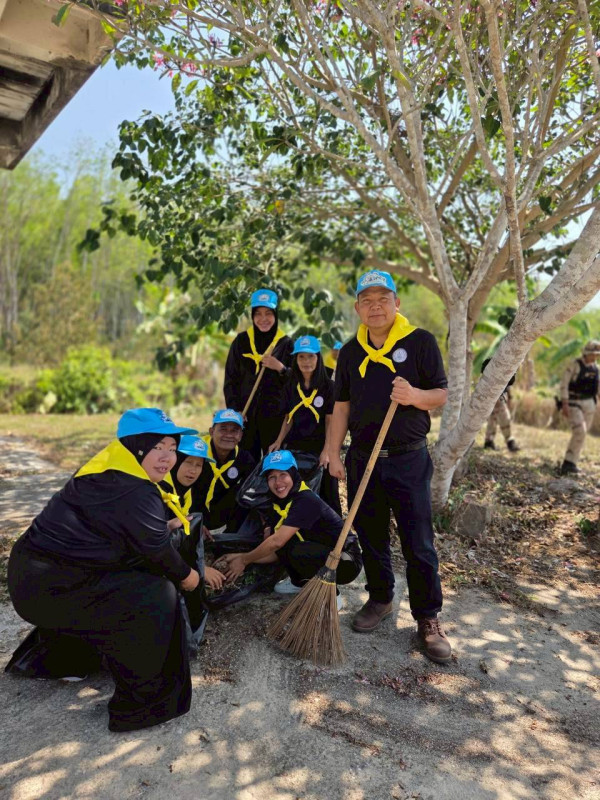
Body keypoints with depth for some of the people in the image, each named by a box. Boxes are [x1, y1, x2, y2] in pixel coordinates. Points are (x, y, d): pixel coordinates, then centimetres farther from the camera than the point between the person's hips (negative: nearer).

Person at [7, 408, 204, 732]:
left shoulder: (112, 473, 6)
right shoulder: (134, 493, -24)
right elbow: (157, 554, -13)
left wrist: (167, 527, 20)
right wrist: (186, 576, 4)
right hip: (51, 588, -10)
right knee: (155, 600, -10)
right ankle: (143, 704, 5)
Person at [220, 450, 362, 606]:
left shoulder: (306, 500, -25)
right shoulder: (278, 505, 1)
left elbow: (277, 542, -29)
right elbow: (276, 552, 1)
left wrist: (244, 560, -16)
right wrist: (241, 557, -11)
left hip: (347, 562, -8)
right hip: (321, 554, 8)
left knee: (299, 551, -31)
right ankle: (301, 583, 14)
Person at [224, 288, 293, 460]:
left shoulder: (286, 343, 4)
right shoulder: (241, 341, 8)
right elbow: (230, 379, 9)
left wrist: (280, 368, -14)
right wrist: (234, 409, -1)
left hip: (275, 416, -1)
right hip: (245, 416, 1)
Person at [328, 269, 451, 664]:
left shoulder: (420, 341, -4)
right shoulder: (351, 351, 8)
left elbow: (441, 395, -2)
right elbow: (342, 406, 11)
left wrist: (415, 396, -23)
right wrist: (334, 453, 6)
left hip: (408, 458, -4)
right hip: (362, 457, 4)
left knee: (419, 543, 2)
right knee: (371, 537, 14)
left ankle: (429, 618, 16)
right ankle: (380, 599, 33)